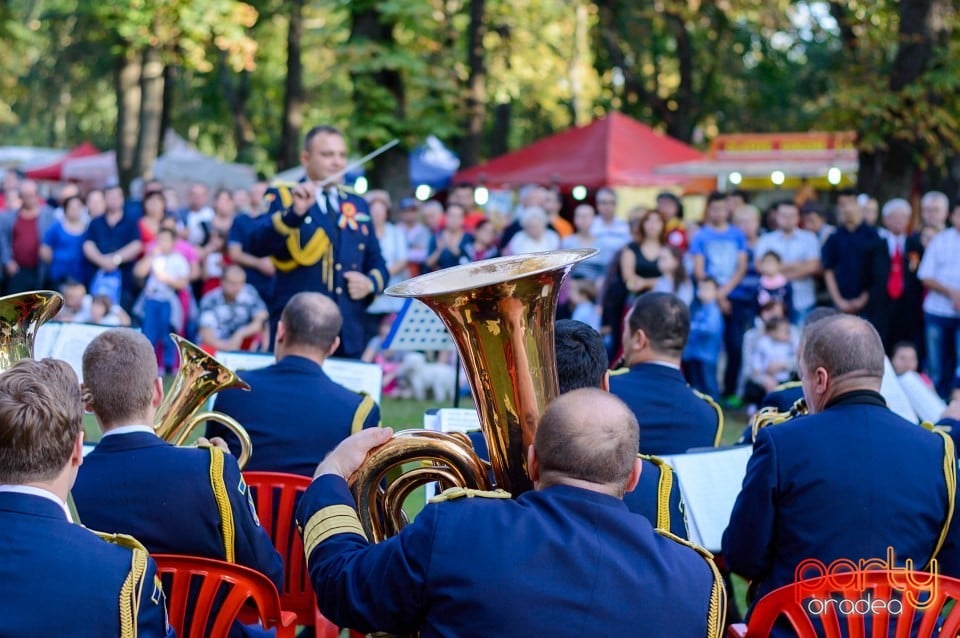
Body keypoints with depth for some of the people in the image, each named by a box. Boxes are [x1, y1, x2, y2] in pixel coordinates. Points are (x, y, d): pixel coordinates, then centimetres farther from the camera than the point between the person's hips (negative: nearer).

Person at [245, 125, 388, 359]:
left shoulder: (358, 205, 17)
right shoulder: (282, 196, 2)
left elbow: (376, 262, 21)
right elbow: (255, 244, -16)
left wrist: (371, 282, -2)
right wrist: (294, 212, -30)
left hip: (349, 337, 5)